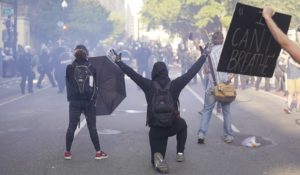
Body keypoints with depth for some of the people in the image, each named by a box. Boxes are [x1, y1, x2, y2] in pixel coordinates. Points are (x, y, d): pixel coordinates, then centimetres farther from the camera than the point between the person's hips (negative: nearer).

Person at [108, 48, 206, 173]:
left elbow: (132, 73, -2)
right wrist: (203, 56, 8)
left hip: (155, 129, 0)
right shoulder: (175, 84, -8)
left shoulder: (148, 85, -7)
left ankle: (158, 157, -23)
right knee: (182, 125, 38)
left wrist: (118, 61, 8)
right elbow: (191, 72, -2)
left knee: (157, 163, 15)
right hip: (172, 126, 0)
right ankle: (180, 153, 27)